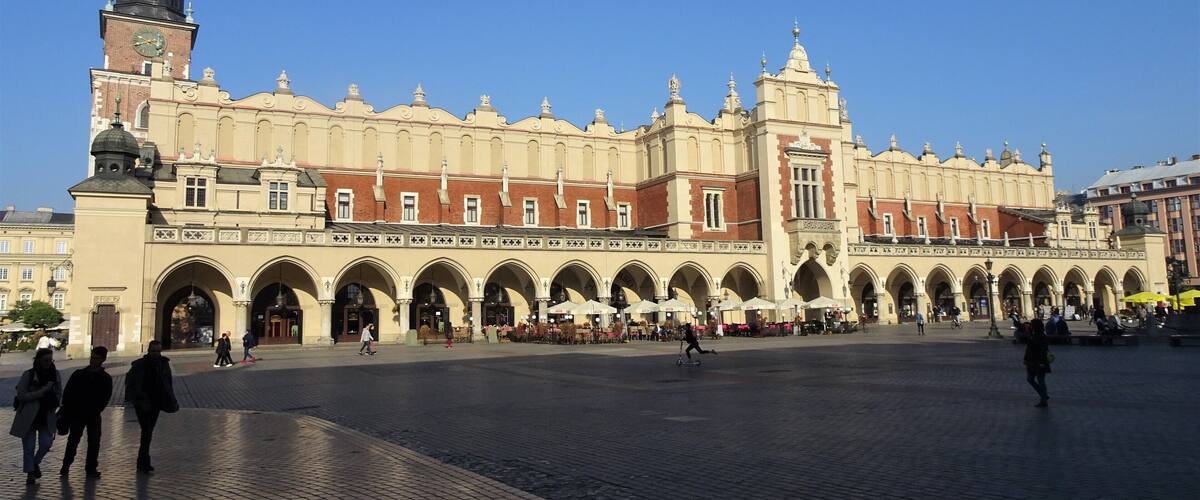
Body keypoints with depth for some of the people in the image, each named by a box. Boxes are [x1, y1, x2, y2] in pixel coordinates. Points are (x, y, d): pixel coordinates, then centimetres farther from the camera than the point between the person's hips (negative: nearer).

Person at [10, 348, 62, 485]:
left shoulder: (55, 373, 1)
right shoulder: (28, 375, -9)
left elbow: (59, 393, 13)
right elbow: (21, 395, -13)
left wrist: (54, 402, -6)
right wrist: (42, 391, -21)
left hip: (47, 416, 3)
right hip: (28, 417, -2)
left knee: (46, 444, -4)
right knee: (28, 447, 4)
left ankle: (35, 463, 25)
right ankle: (30, 472, 21)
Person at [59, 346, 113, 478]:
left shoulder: (106, 378, -1)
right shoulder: (78, 374, 1)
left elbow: (105, 398, -2)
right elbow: (67, 393, 3)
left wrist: (95, 410, -11)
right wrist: (67, 410, -4)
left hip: (93, 416, 0)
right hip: (77, 414, 0)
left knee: (94, 442, 3)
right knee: (73, 440, 5)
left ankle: (91, 467, 12)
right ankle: (66, 466, 17)